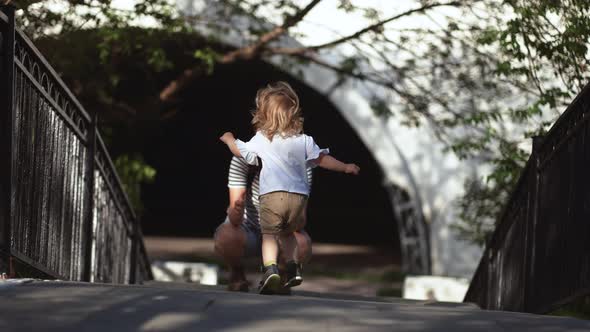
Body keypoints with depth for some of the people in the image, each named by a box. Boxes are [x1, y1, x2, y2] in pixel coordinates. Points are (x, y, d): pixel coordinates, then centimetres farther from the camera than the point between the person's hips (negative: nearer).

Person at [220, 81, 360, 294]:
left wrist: (229, 139, 40)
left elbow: (239, 150, 18)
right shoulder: (304, 141, 8)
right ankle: (293, 269, 18)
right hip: (299, 196, 3)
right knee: (288, 233, 25)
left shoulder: (261, 140, 4)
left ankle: (270, 269, -27)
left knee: (269, 235, -5)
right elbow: (322, 159, 10)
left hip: (272, 195, -3)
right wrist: (345, 167, 23)